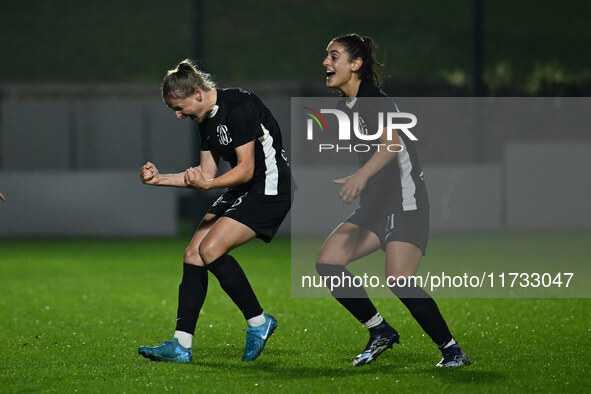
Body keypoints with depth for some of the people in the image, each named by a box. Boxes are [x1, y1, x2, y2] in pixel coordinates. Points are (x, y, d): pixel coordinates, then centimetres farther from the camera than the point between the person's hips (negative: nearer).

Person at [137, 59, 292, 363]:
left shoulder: (239, 106, -19)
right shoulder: (206, 120, 9)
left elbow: (246, 169, -21)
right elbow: (207, 174, 16)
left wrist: (207, 184, -34)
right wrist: (159, 178, 8)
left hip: (268, 189, -10)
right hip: (241, 191, 10)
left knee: (211, 249, -21)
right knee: (193, 254, -2)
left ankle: (259, 322, -6)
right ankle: (181, 346, -3)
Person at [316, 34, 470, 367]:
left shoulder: (371, 99, -15)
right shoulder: (349, 104, 13)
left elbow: (392, 142, -33)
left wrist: (361, 176, -48)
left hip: (407, 203, -9)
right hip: (377, 204, 9)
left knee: (400, 282, -22)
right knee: (328, 261, -3)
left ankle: (452, 350, -8)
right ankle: (381, 331, 7)